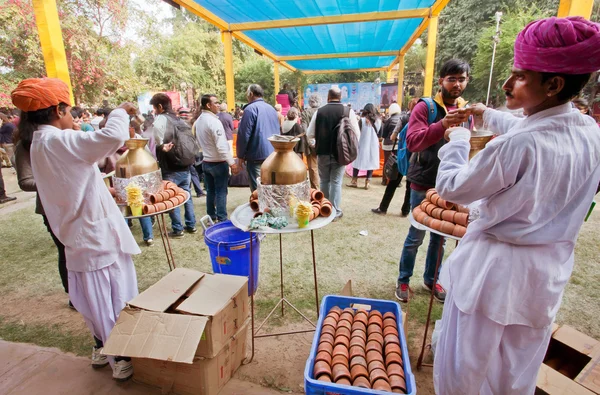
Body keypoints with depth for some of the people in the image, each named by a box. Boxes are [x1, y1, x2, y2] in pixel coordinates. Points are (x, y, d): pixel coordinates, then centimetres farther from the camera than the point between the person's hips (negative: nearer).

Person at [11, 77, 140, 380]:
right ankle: (122, 358, 20)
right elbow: (112, 137, -32)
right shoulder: (57, 141, -20)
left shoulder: (40, 144, 11)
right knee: (115, 299, 5)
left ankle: (102, 348, 39)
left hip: (82, 236, 9)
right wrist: (120, 112, -14)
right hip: (98, 236, -9)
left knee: (97, 298, 22)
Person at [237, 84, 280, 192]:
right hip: (273, 154, 8)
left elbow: (244, 134, -12)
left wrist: (241, 155, -3)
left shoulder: (251, 109, -9)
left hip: (257, 156, -8)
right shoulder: (271, 108, 14)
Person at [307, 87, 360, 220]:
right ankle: (335, 212, 11)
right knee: (336, 182, 7)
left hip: (323, 152, 1)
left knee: (324, 181, 16)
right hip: (340, 153, -1)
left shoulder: (319, 111, -2)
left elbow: (310, 134, 1)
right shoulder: (348, 111, -5)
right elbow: (357, 134, -3)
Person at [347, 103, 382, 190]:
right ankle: (367, 182, 8)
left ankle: (354, 181, 14)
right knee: (371, 163, 8)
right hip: (373, 145, 3)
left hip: (362, 144, -3)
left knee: (357, 162, 9)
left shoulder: (362, 120, -9)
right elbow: (379, 134, 9)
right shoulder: (378, 121, 1)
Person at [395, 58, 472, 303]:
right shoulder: (425, 107, -7)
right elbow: (412, 142, -21)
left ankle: (431, 279, 33)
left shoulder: (466, 111, 8)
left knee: (440, 237, 15)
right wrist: (442, 124, -34)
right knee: (416, 237, 3)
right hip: (424, 184, -5)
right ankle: (403, 281, 22)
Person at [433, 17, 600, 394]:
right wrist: (490, 115, 31)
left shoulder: (515, 144, -28)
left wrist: (457, 141, 0)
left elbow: (452, 188, -16)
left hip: (495, 267, -7)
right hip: (549, 270, 8)